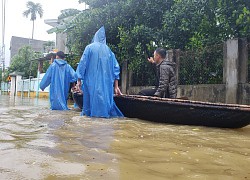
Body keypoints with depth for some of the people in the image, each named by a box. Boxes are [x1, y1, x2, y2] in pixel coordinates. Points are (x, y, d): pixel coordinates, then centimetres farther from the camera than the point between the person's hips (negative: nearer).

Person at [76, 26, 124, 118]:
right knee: (105, 94, 8)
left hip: (92, 81, -2)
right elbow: (116, 68, 6)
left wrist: (79, 79, 0)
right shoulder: (108, 50, 9)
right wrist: (116, 86, 7)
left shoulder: (90, 47, 1)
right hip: (106, 81, 2)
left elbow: (82, 63, -4)